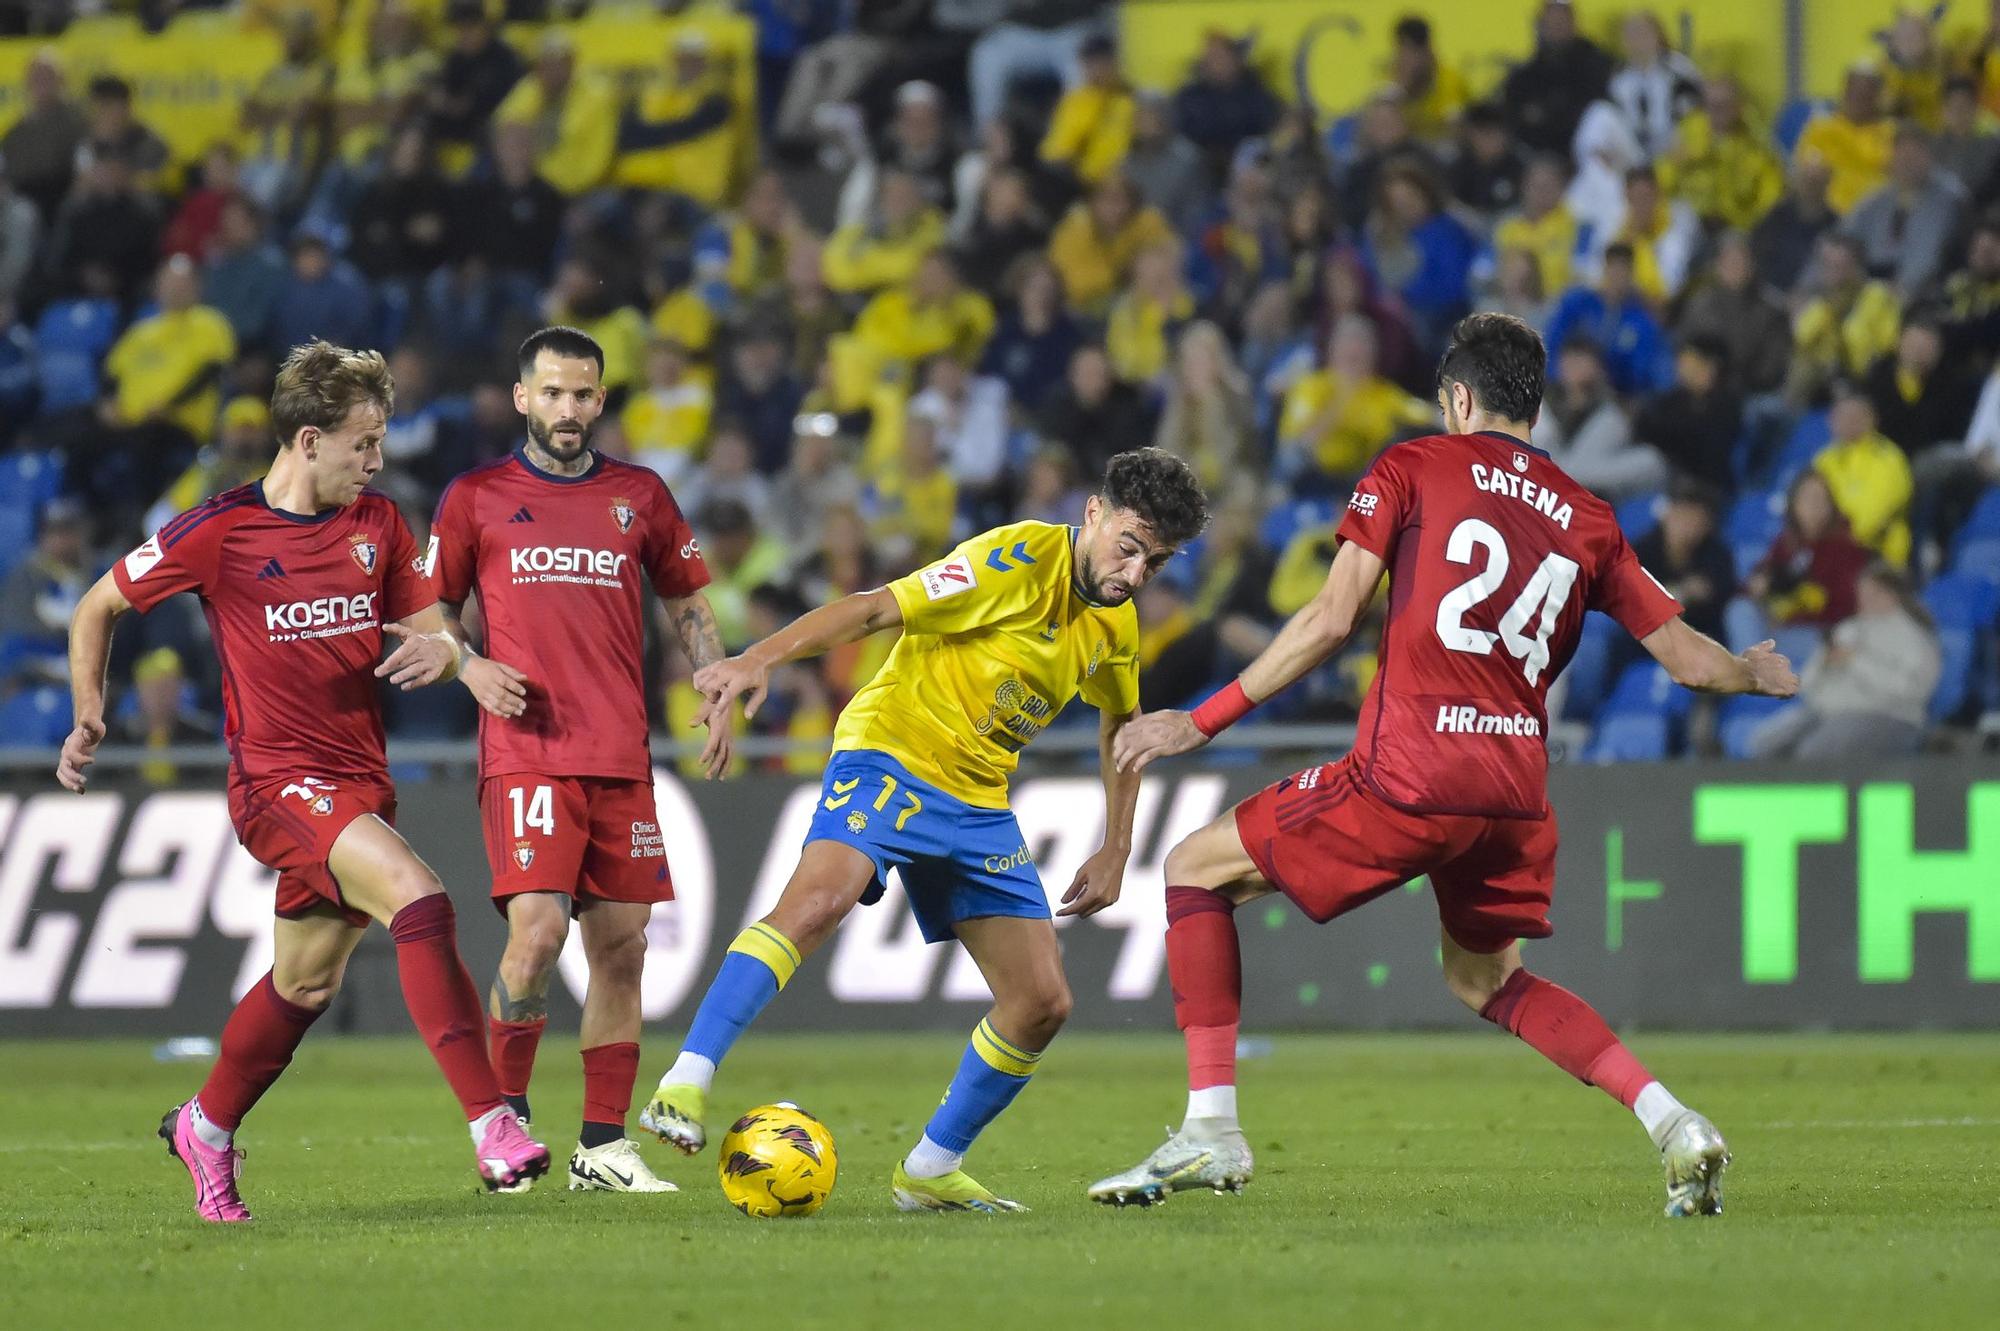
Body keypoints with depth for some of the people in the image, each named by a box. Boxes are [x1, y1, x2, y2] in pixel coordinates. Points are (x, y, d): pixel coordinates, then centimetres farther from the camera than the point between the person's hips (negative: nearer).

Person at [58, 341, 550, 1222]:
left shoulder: (376, 524, 7)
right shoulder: (220, 533, -8)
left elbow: (433, 629, 12)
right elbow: (100, 605, 5)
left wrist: (440, 649, -13)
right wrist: (89, 715, -4)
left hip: (361, 779, 7)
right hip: (277, 780, -7)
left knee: (305, 985, 17)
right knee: (418, 897, -28)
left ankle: (205, 1128, 43)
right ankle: (492, 1127, -35)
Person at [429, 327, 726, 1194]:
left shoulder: (640, 497, 13)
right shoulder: (476, 498, 6)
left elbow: (689, 608, 20)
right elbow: (433, 615, 13)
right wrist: (471, 668, -7)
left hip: (622, 756, 3)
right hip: (525, 752, -3)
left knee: (621, 946, 3)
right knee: (537, 927, -19)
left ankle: (604, 1147, 9)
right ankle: (505, 1113, -3)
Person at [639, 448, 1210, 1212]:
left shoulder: (1116, 626, 7)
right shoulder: (1019, 560, -16)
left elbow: (1120, 723, 27)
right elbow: (876, 608, -22)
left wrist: (1115, 852, 20)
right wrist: (760, 661, -35)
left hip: (978, 799, 7)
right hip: (891, 754, -7)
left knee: (1043, 1002, 0)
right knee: (821, 896, -35)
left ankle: (930, 1171, 15)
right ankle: (686, 1084, -36)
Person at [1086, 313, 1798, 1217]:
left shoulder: (1414, 468, 4)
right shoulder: (1585, 519, 15)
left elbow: (1331, 620, -4)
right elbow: (1689, 659, 15)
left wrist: (1201, 723, 1)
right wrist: (1757, 675, 39)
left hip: (1406, 778, -5)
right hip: (1517, 794, 5)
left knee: (1197, 869, 11)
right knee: (1487, 980, 28)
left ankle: (1210, 1129, 1)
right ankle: (1673, 1125, 10)